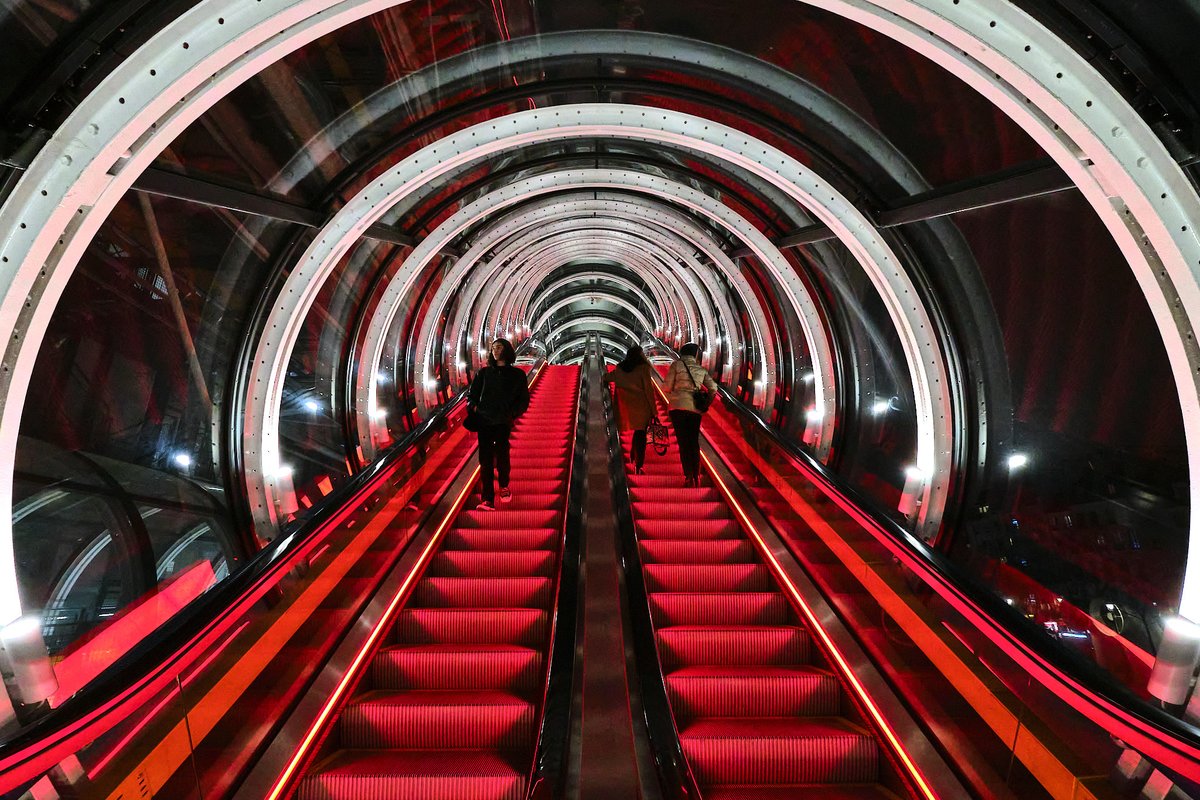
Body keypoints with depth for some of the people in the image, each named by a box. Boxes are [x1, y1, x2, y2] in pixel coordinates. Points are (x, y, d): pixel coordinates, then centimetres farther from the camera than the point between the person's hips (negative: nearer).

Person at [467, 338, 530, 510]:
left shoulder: (517, 374, 10)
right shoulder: (484, 373, 15)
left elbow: (524, 399, 9)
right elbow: (472, 393, 19)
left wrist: (513, 413, -4)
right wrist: (474, 407, 1)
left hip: (503, 422, -2)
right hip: (484, 420, 2)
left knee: (501, 457, -5)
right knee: (485, 460, -6)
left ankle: (504, 487, 26)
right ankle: (487, 500, -9)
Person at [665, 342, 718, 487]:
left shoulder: (676, 365, 3)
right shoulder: (701, 369, 13)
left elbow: (667, 387, -2)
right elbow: (713, 388, 6)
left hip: (679, 406, -3)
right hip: (696, 409, 3)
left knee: (683, 442, 1)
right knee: (694, 442, 14)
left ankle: (688, 477, -5)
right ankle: (696, 477, 14)